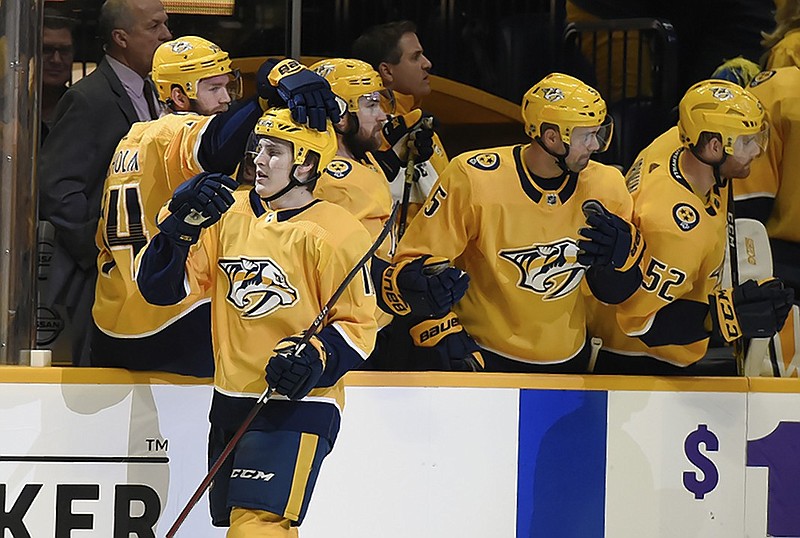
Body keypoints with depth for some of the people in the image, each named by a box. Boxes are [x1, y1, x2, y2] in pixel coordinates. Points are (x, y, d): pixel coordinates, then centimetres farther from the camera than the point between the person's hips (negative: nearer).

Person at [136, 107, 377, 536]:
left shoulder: (336, 233, -9)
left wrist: (314, 358, -24)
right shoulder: (229, 215, 6)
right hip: (230, 402, 7)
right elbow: (160, 287, 2)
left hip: (298, 407, -7)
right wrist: (183, 222, -13)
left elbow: (357, 326, -6)